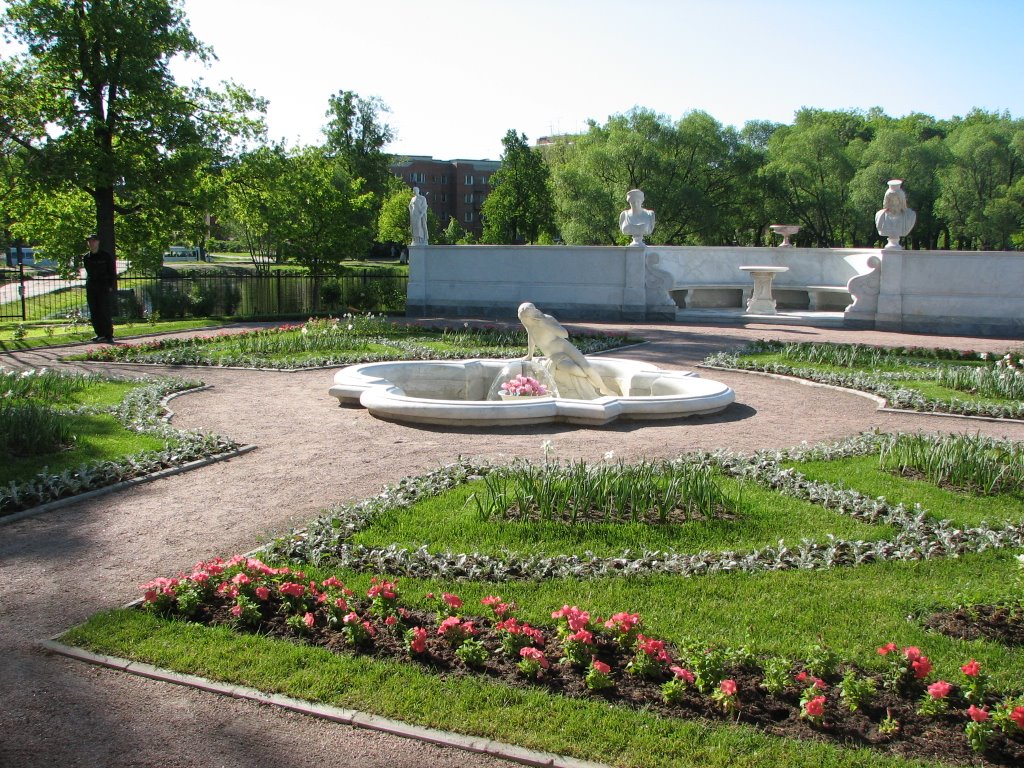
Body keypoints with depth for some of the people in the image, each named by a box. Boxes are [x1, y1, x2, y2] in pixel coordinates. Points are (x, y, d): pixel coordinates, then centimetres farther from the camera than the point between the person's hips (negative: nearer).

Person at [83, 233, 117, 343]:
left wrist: (111, 286, -9)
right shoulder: (86, 257, 12)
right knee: (94, 313, 6)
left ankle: (109, 336, -7)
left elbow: (113, 272, -2)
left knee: (106, 313, -8)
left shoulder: (106, 256, -3)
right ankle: (100, 334, 14)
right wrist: (88, 285, 12)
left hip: (104, 288, -6)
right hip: (91, 289, 6)